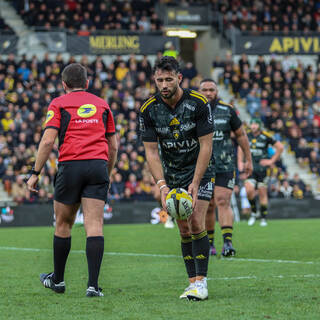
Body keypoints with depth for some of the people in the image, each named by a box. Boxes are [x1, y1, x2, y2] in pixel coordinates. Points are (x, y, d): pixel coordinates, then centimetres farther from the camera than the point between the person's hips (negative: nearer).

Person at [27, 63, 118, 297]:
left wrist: (35, 173, 0)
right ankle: (93, 285, -14)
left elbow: (48, 140, -5)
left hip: (71, 166, -2)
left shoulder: (59, 104, 7)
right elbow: (113, 146, 18)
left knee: (63, 224, 13)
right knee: (95, 225, -4)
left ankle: (57, 280, 26)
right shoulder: (102, 104, 18)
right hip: (98, 165, 2)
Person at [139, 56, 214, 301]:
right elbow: (151, 151, -10)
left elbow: (206, 146, -16)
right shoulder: (148, 110, -12)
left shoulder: (199, 103, -19)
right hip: (172, 175, 3)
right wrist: (162, 186, -22)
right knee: (184, 229, 1)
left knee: (196, 224, -14)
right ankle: (193, 282, 6)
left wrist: (195, 183, -22)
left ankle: (201, 281, -11)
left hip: (200, 171, -3)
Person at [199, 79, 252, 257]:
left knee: (223, 202, -14)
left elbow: (241, 135, 12)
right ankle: (209, 244, 18)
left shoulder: (228, 110, 3)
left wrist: (248, 159, 12)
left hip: (225, 167, -1)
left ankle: (228, 242, -21)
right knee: (208, 206, 6)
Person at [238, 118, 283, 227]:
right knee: (249, 190, -14)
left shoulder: (266, 136, -6)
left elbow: (280, 147, 1)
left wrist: (272, 161, -1)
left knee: (262, 193, 0)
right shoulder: (247, 136, 4)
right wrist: (240, 162, 12)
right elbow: (241, 148, 22)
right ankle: (253, 212, 10)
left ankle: (264, 218, 11)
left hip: (262, 168, -2)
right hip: (250, 168, 2)